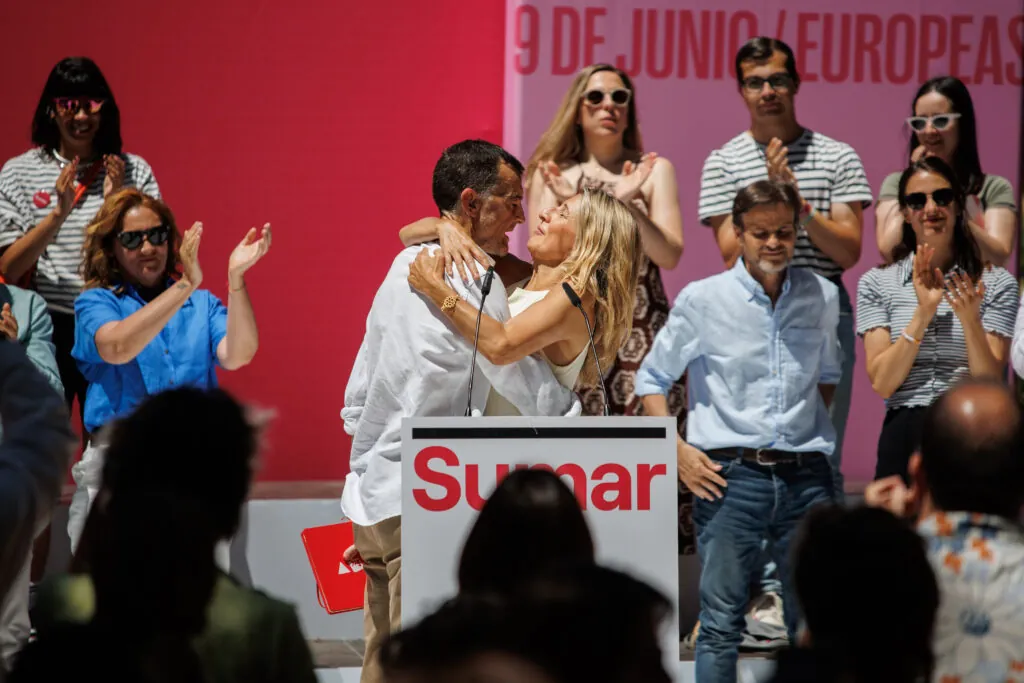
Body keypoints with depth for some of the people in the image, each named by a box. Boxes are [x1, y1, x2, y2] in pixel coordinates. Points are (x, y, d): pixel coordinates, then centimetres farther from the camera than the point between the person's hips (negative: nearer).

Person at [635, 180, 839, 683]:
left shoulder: (822, 297, 8)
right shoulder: (702, 299, -1)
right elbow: (651, 378, 7)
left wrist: (816, 428, 12)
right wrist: (677, 450, -3)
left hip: (806, 475, 3)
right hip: (730, 473, -3)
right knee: (721, 618, -2)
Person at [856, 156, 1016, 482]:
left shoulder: (996, 283, 4)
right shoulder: (876, 284, 6)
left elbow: (989, 383, -4)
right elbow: (882, 382, -4)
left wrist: (969, 320, -20)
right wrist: (923, 314, -14)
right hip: (904, 438, 0)